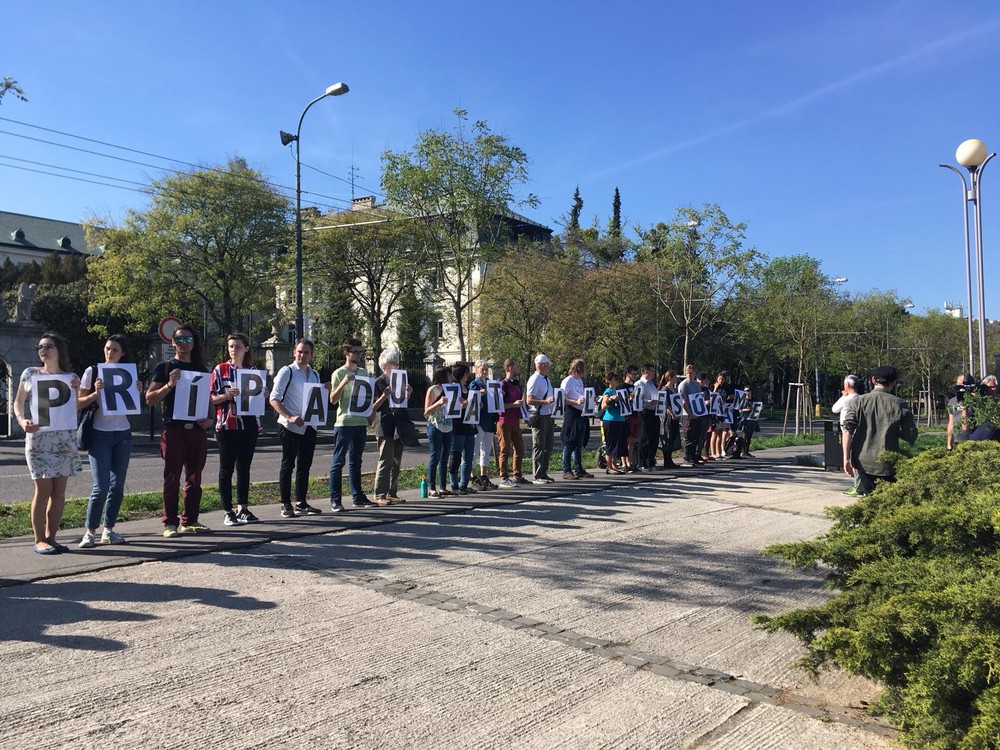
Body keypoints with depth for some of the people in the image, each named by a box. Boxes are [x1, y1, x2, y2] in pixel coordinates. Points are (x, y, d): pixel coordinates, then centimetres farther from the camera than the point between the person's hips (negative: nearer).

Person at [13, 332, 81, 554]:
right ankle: (39, 540, 1)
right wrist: (22, 421, -10)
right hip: (38, 438, -2)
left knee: (59, 490, 3)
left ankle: (51, 537, 12)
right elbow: (18, 402, 9)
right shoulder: (30, 373, 6)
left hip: (65, 439, 3)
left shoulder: (70, 377, 10)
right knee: (43, 489, -7)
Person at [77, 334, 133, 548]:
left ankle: (108, 530, 15)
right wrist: (95, 393, -18)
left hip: (123, 434, 4)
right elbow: (79, 403, -2)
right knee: (101, 486, -9)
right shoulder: (92, 372, -2)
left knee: (117, 485, 6)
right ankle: (90, 531, 5)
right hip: (100, 434, -4)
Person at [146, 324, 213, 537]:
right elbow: (149, 399, -2)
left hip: (197, 430, 4)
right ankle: (170, 523, 5)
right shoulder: (164, 368, 4)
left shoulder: (201, 369, 15)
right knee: (172, 477, -1)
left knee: (194, 478, 7)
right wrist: (169, 385, -16)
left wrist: (210, 418, 3)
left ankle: (190, 521, 15)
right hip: (173, 429, -4)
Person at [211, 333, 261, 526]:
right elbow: (212, 399, -2)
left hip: (249, 425, 4)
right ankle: (228, 512, 6)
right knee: (226, 469, 0)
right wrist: (226, 395, -20)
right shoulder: (220, 369, 1)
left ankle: (242, 509, 17)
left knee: (244, 468, 9)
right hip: (227, 426, -4)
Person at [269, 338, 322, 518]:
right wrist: (290, 417, -22)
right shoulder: (287, 372, -6)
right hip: (290, 427, -6)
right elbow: (274, 399, -10)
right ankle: (285, 504, 7)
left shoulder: (315, 375, 14)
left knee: (305, 465, 10)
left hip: (309, 427, 6)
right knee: (288, 465, 0)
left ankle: (301, 503, 19)